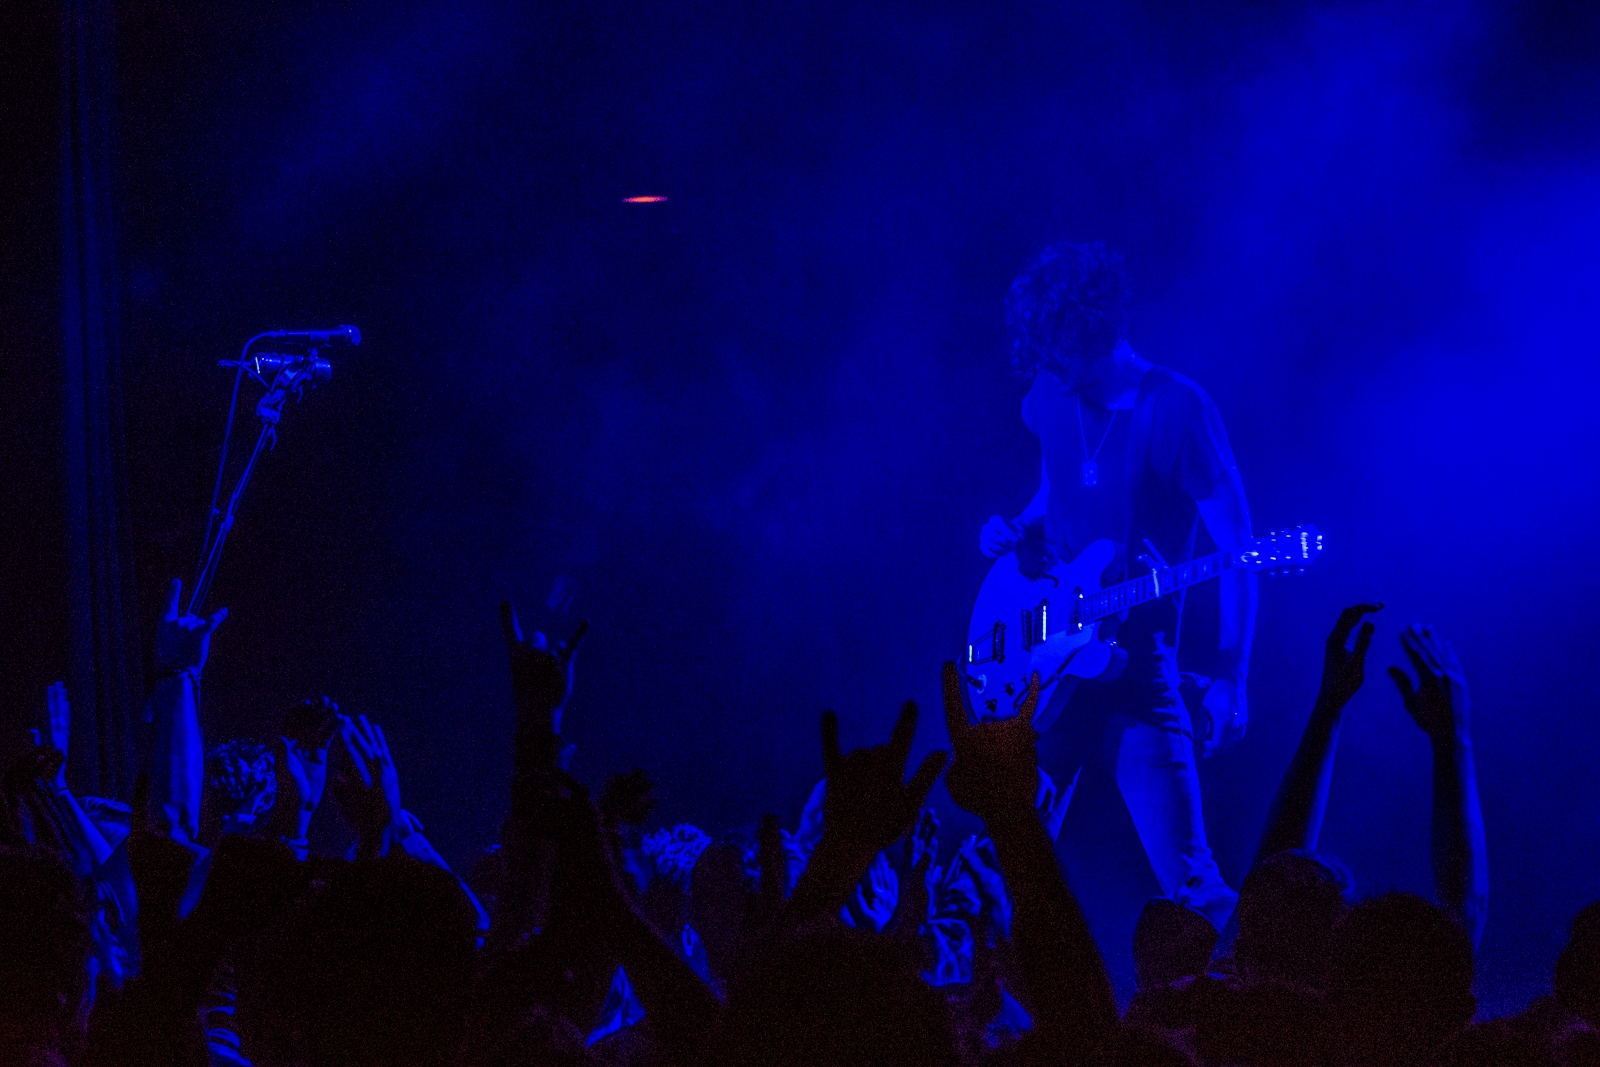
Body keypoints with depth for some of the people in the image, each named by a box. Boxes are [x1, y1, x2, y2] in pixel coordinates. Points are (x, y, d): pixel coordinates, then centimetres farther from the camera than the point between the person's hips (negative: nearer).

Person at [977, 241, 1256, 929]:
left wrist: (1230, 679, -20)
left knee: (1191, 886, -12)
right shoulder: (1047, 402, 6)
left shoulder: (1175, 410, -12)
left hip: (1137, 663, -5)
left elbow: (1237, 552, -12)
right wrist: (1018, 532, 4)